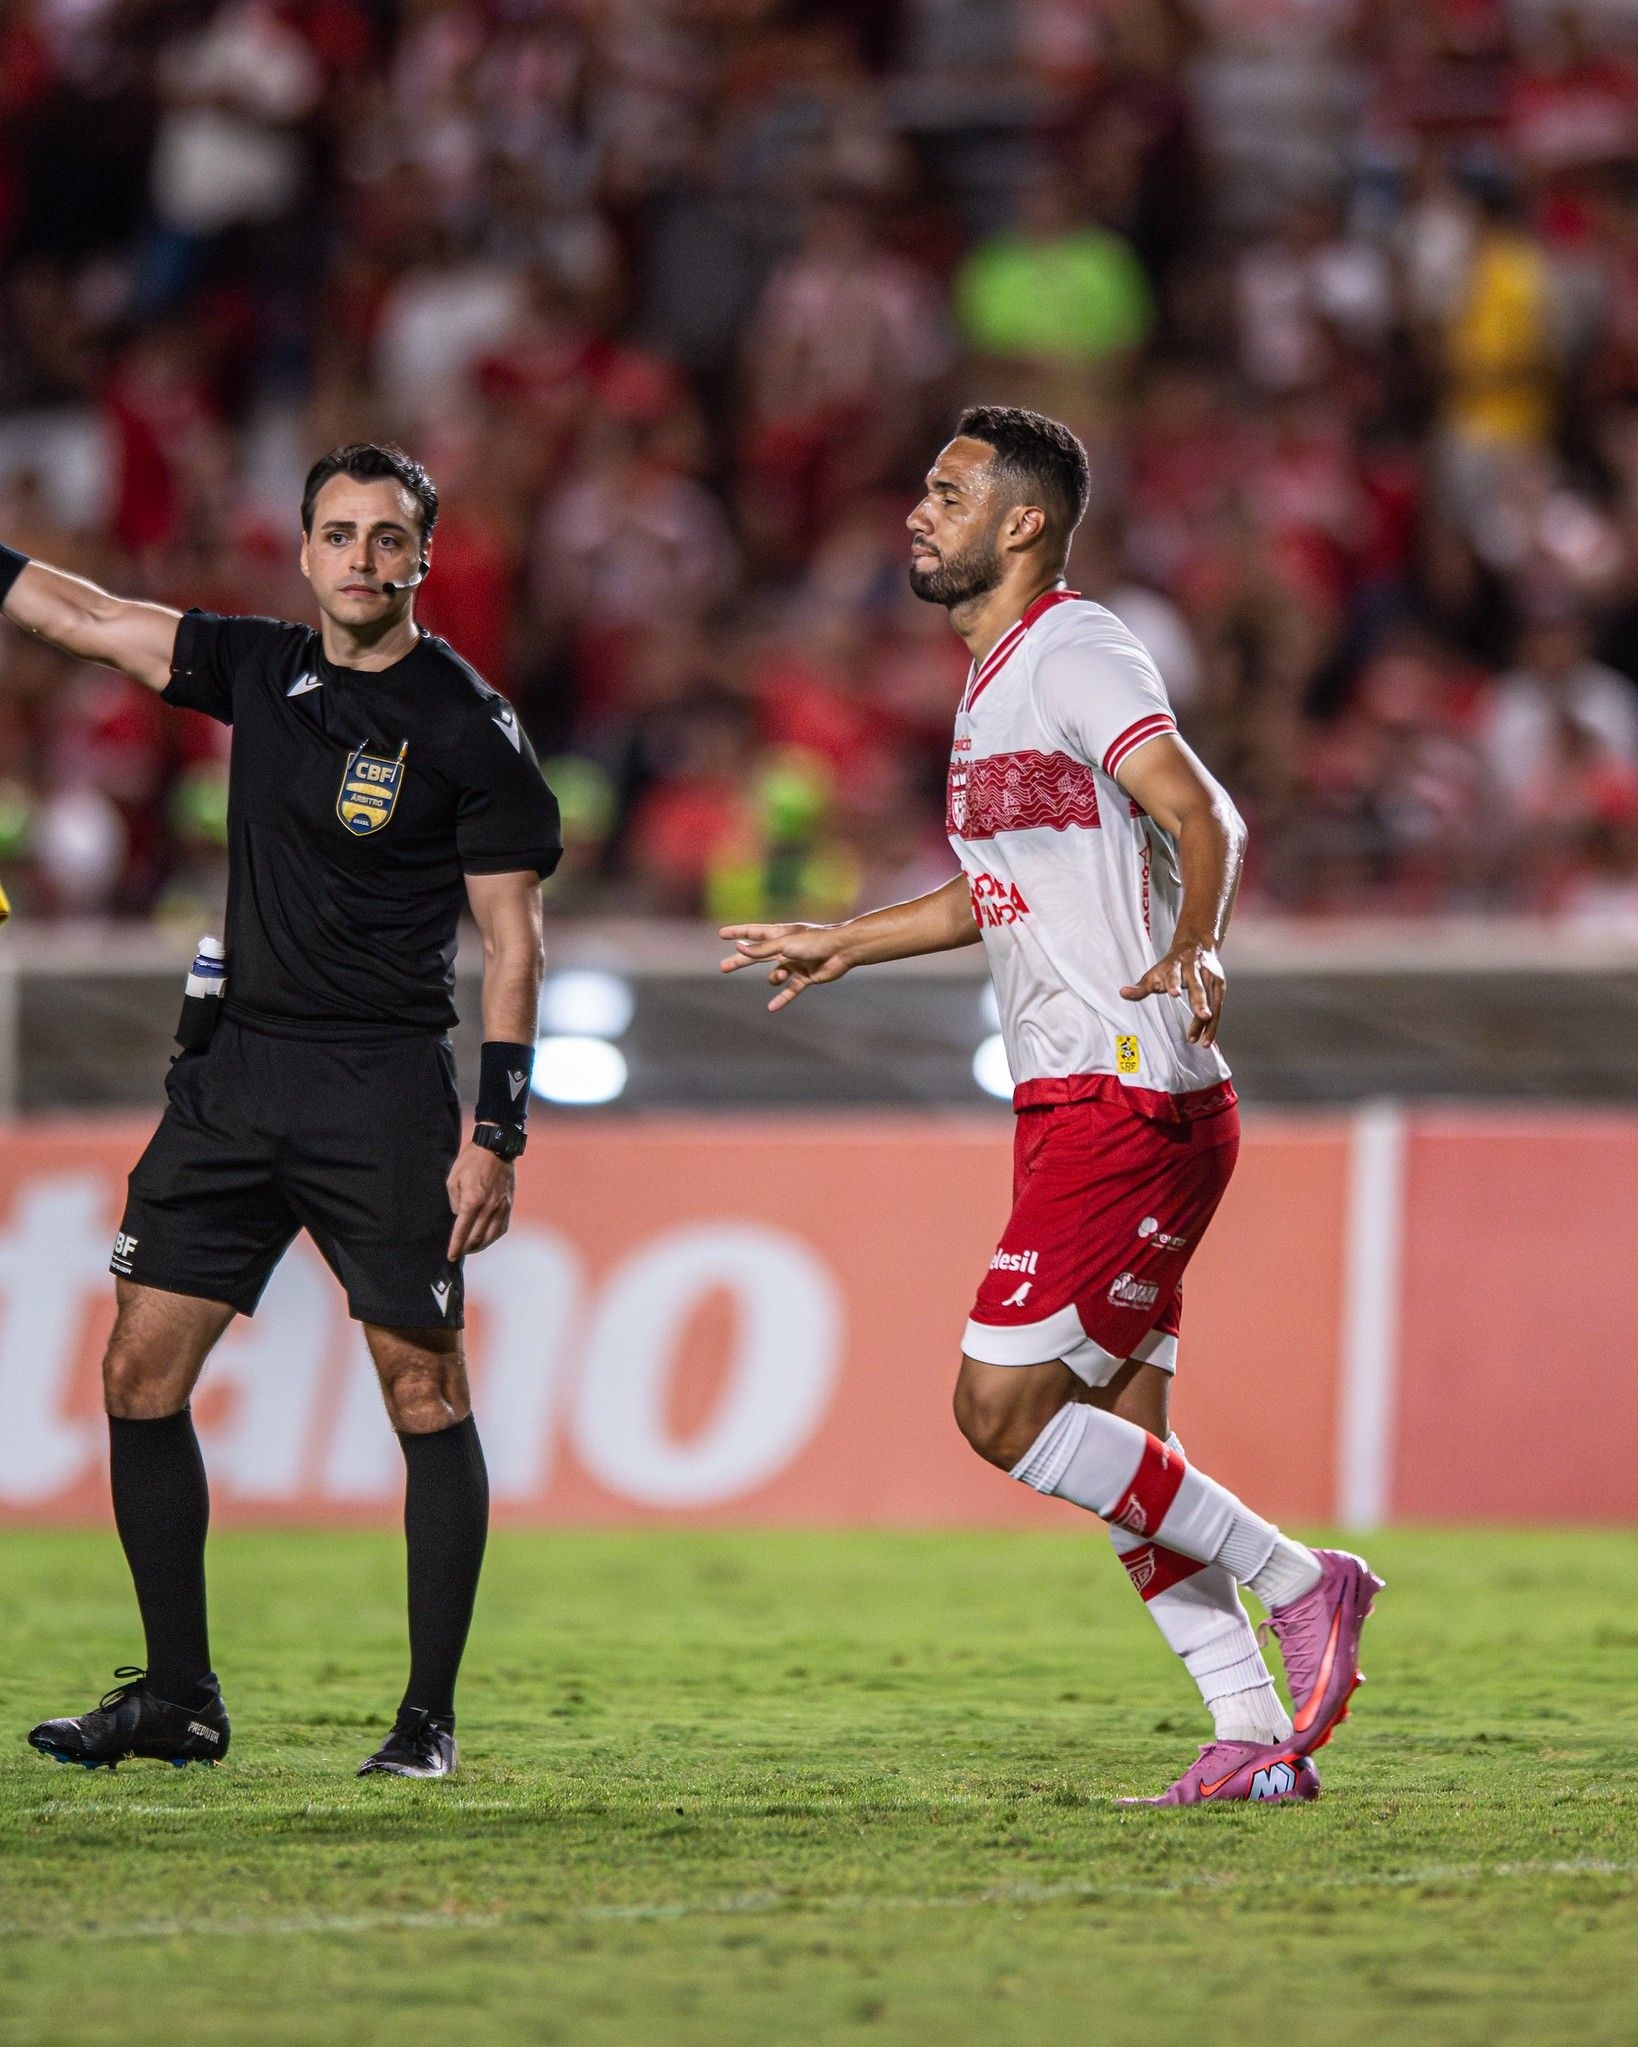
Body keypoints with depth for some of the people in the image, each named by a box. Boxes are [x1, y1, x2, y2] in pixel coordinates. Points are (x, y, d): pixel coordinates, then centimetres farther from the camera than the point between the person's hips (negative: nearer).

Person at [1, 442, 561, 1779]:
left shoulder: (469, 728, -7)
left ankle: (432, 1716, 2)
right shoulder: (258, 670, 9)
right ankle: (179, 1697, 10)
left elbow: (513, 939, -7)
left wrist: (496, 1133, -13)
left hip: (385, 1089, -6)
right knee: (141, 1372, 2)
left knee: (425, 1392, -5)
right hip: (239, 1070, 6)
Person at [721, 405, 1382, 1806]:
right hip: (1077, 1107, 10)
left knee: (1004, 1405, -13)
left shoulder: (1076, 656, -11)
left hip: (1129, 1101, -10)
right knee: (1120, 1448, 8)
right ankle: (1261, 1741, 9)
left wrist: (1194, 945, -41)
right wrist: (845, 945, 38)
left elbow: (1205, 819, -25)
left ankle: (1292, 1580, -4)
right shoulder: (998, 677, 19)